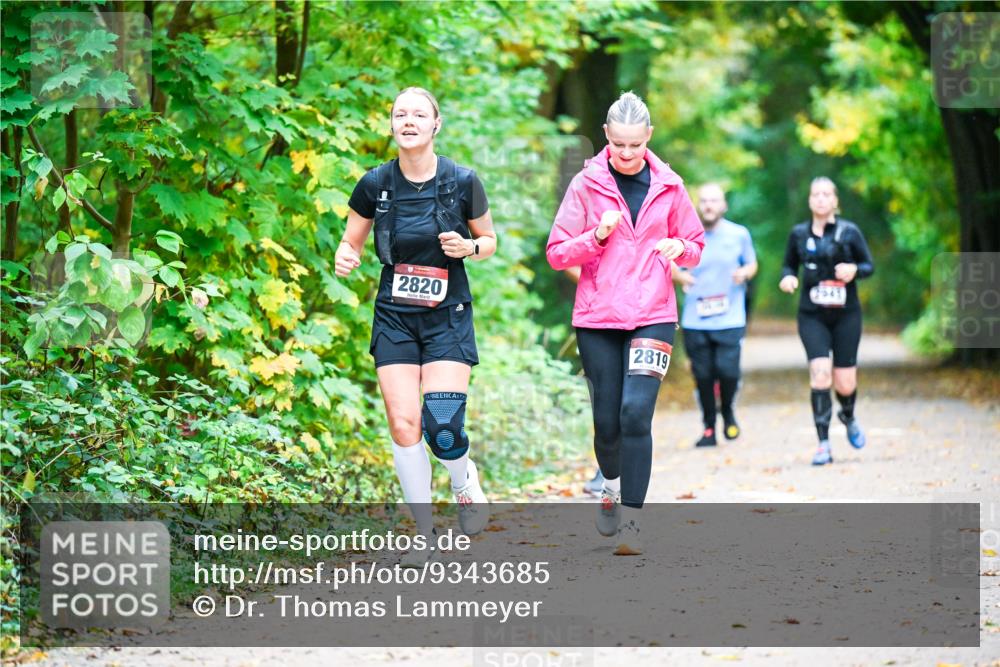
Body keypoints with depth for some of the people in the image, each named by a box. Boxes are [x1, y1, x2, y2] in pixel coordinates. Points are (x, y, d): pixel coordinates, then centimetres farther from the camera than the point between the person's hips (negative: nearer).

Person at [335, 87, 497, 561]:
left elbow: (489, 240, 8)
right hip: (394, 317, 2)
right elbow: (351, 243, 9)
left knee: (442, 427, -15)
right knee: (403, 425, -6)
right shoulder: (375, 184, -2)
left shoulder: (462, 182, -6)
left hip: (448, 317, -2)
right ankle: (425, 534, 9)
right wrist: (345, 260, -13)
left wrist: (470, 247, -14)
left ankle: (465, 482, 20)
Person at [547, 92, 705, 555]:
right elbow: (556, 254, 2)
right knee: (607, 420, 3)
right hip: (597, 320, 0)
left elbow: (695, 246, 16)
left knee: (636, 412, -16)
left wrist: (680, 248, -6)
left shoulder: (668, 186, 6)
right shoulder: (586, 184, 1)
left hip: (654, 317, 0)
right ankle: (612, 482, 35)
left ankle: (630, 519, -13)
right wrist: (597, 236, -15)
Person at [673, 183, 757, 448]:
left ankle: (728, 413, 17)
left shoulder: (739, 234, 3)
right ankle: (709, 428, 20)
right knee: (703, 376, 2)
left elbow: (752, 264, 15)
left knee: (727, 370, -13)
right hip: (694, 321, 1)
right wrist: (679, 276, -9)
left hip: (730, 319, -1)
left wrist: (745, 272, -8)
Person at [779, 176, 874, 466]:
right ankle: (823, 444, -11)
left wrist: (854, 270, -17)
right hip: (812, 316, 0)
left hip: (846, 314, 0)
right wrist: (788, 277, -6)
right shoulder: (799, 233, 4)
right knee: (820, 373, -17)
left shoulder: (849, 231, -1)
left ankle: (848, 417, 38)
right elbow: (789, 264, 16)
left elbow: (869, 265, 5)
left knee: (845, 383, 0)